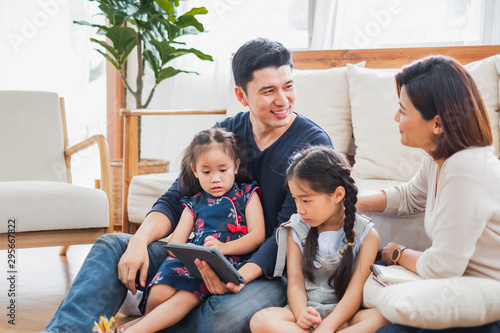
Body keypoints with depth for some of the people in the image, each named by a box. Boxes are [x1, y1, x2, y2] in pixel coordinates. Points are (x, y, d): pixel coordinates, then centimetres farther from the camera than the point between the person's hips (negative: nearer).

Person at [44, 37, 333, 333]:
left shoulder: (314, 145, -11)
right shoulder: (223, 134, 4)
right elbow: (175, 200, 4)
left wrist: (239, 277, -34)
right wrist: (140, 242, -17)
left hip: (272, 272, -5)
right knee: (113, 246, -7)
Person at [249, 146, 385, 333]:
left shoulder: (366, 234, 0)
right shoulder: (296, 230, 9)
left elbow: (356, 290, -8)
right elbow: (295, 281, 1)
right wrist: (300, 314, -22)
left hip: (343, 314, -1)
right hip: (307, 312, 2)